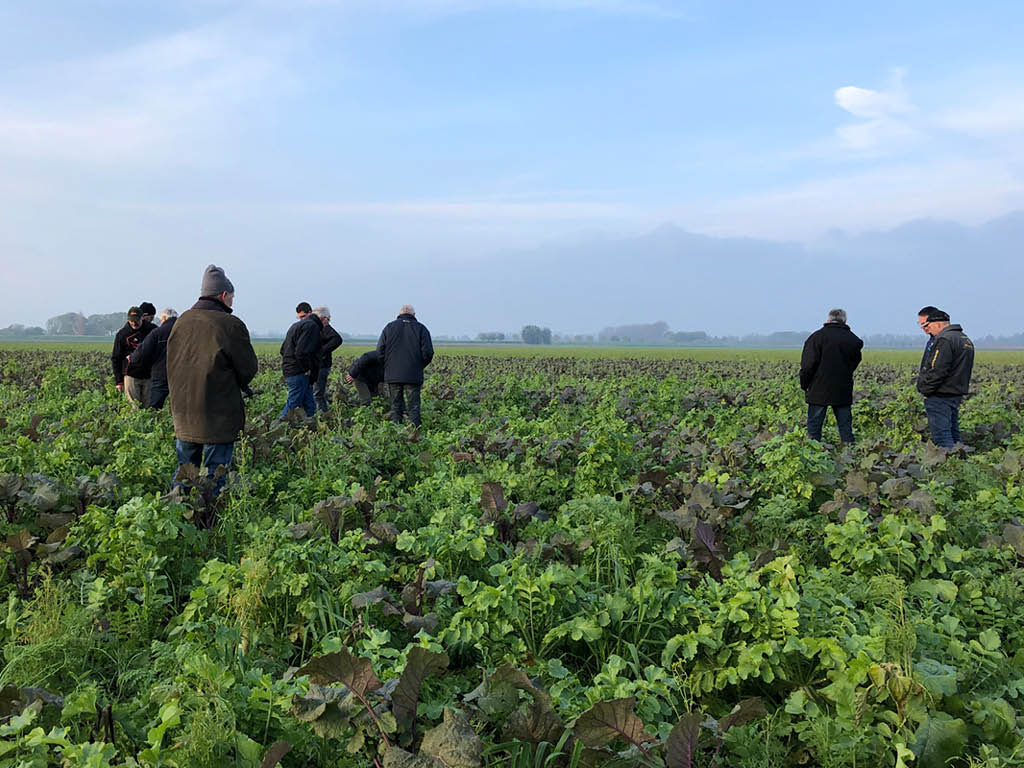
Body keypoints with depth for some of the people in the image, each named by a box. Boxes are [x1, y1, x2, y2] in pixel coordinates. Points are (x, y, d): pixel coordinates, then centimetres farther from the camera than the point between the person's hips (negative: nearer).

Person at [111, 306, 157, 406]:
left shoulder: (152, 329, 1)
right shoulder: (122, 334, -1)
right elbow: (115, 358, 4)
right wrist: (118, 380, -1)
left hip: (148, 375, 1)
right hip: (131, 376, -1)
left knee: (147, 406, 5)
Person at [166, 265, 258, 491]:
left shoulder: (181, 321, 4)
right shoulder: (231, 325, -14)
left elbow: (172, 366, 13)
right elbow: (248, 370, -7)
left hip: (184, 415, 6)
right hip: (218, 418, -6)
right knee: (214, 477, 2)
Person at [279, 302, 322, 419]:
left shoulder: (295, 326, 21)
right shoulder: (312, 325, -10)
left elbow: (283, 349, 22)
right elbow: (302, 351, -21)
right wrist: (307, 369, -12)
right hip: (299, 373, -10)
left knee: (310, 407, 11)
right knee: (292, 405, -6)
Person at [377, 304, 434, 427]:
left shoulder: (389, 327, 7)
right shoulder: (421, 328, 2)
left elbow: (380, 351, 2)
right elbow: (428, 353, -6)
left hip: (393, 375, 2)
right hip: (413, 376, -2)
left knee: (395, 406, 9)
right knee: (414, 407, 2)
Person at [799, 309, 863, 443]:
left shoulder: (817, 337, -8)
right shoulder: (853, 339, 4)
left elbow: (808, 364, -11)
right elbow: (855, 362, 13)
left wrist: (804, 384, -1)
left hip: (819, 392, -3)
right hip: (843, 392, 3)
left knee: (814, 424, 3)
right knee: (845, 426, 9)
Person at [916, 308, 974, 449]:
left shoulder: (944, 340, -18)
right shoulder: (964, 339, 15)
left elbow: (937, 371, -22)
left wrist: (923, 388, -9)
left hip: (940, 396, -10)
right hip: (957, 395, 10)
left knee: (942, 437, -9)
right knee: (953, 435, 15)